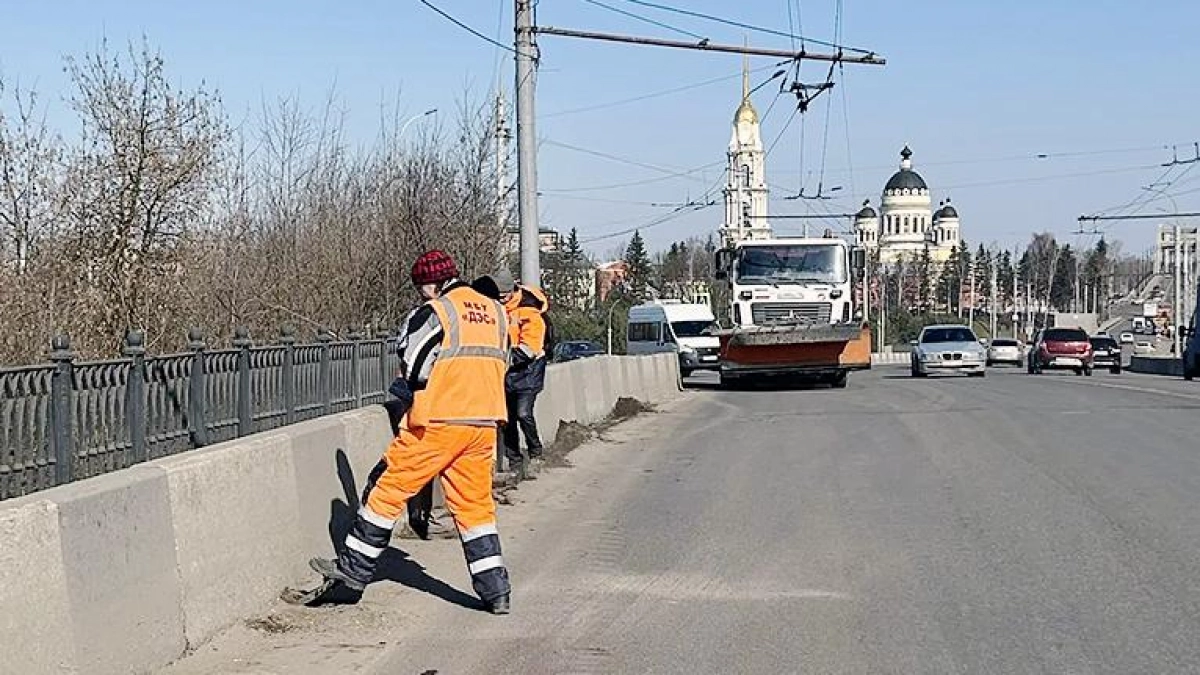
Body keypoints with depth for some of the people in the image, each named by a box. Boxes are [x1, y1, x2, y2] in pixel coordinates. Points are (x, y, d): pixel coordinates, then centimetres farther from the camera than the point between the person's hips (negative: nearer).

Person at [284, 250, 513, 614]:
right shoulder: (496, 312, 12)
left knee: (390, 490, 4)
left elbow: (413, 372, -6)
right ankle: (495, 590, 8)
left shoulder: (432, 314, -7)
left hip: (439, 420, -6)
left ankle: (350, 575, 9)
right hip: (484, 423, 6)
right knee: (475, 504, 12)